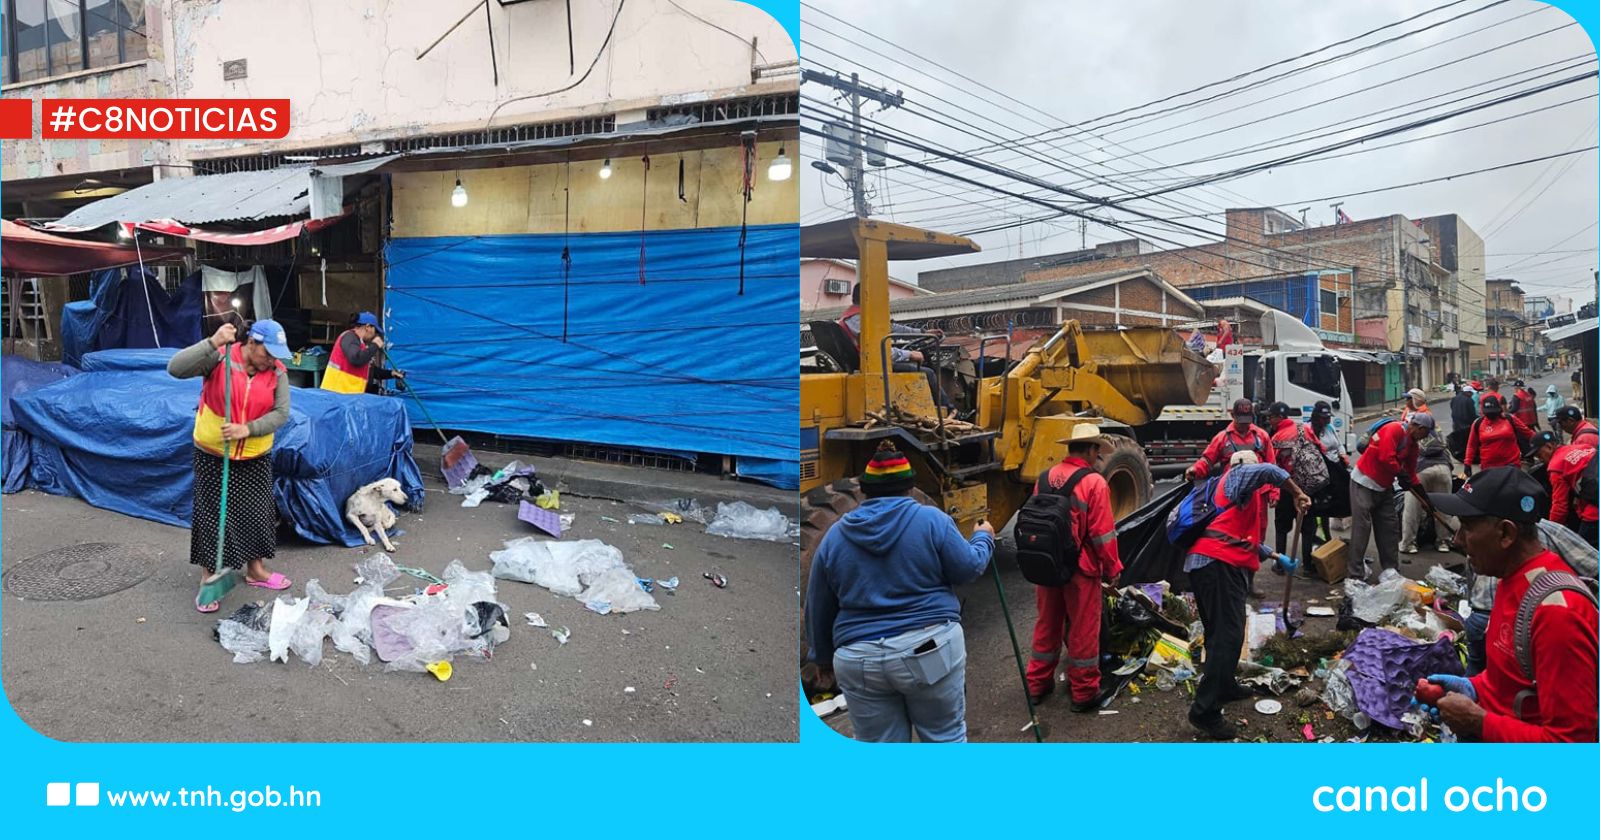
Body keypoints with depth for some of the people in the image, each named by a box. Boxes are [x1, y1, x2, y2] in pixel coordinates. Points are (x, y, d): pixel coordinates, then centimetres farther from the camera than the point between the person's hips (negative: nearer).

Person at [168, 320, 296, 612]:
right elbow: (175, 368, -28)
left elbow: (280, 413, -10)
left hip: (255, 457, 3)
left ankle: (255, 569, 31)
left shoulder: (277, 372, -7)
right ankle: (208, 578, 17)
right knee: (211, 514, 3)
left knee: (257, 512, 12)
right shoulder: (219, 358, -15)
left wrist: (246, 429, -24)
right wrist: (212, 343, -36)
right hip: (211, 454, -3)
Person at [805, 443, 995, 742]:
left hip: (859, 661, 2)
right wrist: (983, 538, 21)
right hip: (930, 648, -1)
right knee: (946, 737, 15)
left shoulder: (834, 535, 4)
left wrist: (824, 657, 24)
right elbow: (967, 569, 1)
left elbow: (818, 609, 10)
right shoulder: (932, 519, -4)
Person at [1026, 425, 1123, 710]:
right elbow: (1102, 532, -15)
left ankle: (1038, 684, 29)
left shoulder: (1045, 478, 3)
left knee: (1047, 624, 18)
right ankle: (1084, 692, 18)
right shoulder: (1094, 482, -15)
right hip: (1081, 568, -5)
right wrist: (1112, 568, -2)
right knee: (1083, 629, 7)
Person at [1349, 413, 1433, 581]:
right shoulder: (1394, 430, -17)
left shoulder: (1412, 442, 12)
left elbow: (1411, 471, 16)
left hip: (1384, 486, 9)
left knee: (1389, 526, 8)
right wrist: (1401, 474, -14)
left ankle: (1391, 568, 15)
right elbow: (1386, 457, -27)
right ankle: (1356, 570, -5)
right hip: (1364, 482, -9)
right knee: (1362, 526, -9)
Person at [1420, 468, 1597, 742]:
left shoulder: (1557, 611, -26)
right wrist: (1474, 687, 2)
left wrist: (1477, 721, -19)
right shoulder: (1513, 576, 3)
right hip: (1492, 727, 8)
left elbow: (1571, 738, -24)